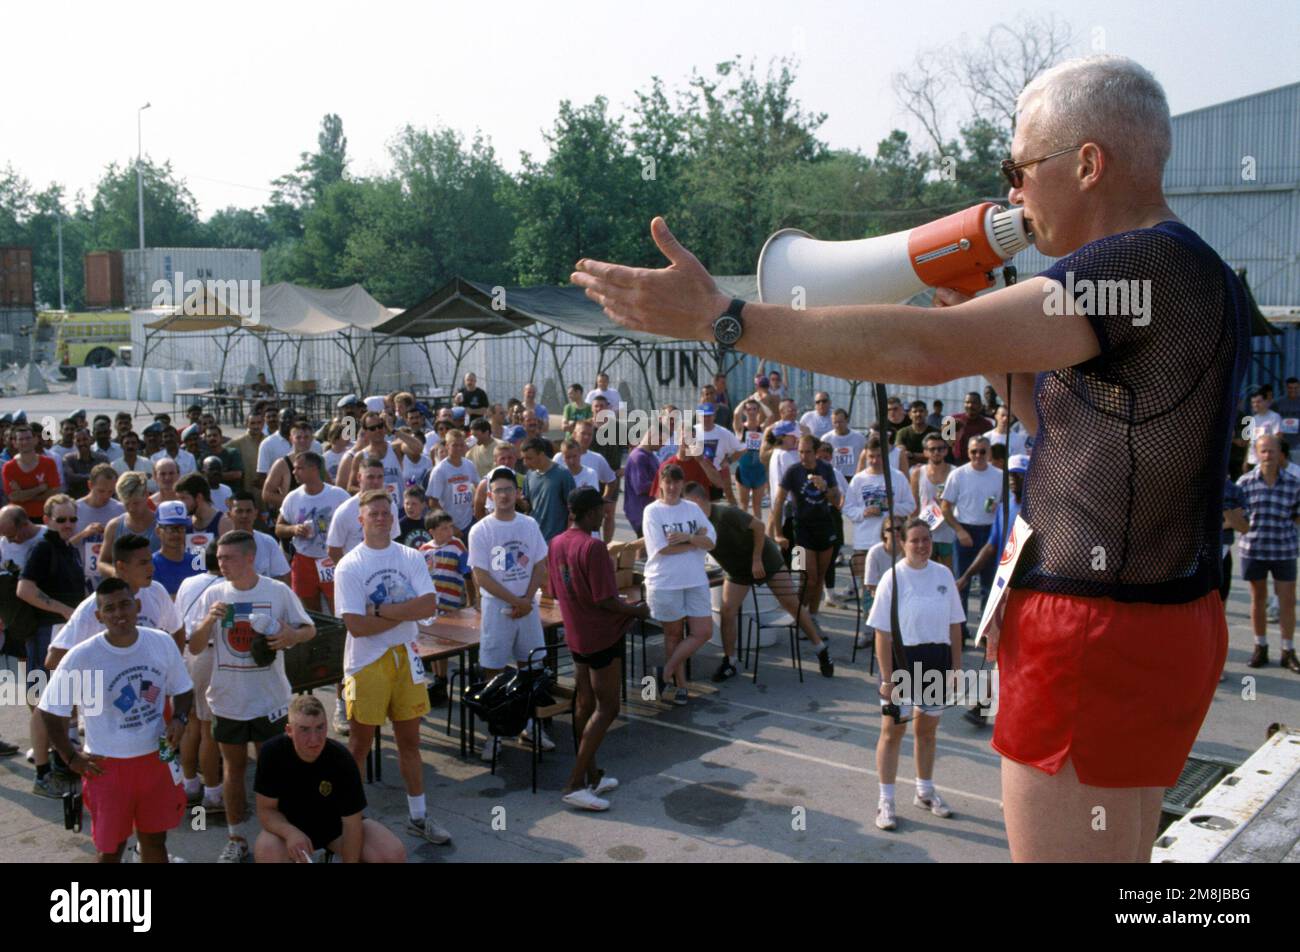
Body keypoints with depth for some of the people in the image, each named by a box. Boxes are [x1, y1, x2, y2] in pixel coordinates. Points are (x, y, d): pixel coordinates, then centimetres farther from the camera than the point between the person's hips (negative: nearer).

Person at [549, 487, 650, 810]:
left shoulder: (556, 544, 5)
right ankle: (575, 784, -5)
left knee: (585, 704, 15)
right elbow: (605, 599, -22)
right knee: (607, 709, -2)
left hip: (576, 634, 9)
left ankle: (591, 775, 24)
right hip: (602, 636, -9)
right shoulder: (593, 546, -21)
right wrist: (637, 610, -7)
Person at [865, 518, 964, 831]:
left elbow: (954, 624, 8)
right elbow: (882, 633, -13)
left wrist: (956, 665, 5)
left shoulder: (943, 575, 0)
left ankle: (925, 792, 36)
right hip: (902, 658, -4)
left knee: (928, 729, 19)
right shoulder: (893, 578, -13)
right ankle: (885, 802, 13)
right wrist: (887, 678, -15)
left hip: (936, 659, 4)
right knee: (892, 731, 4)